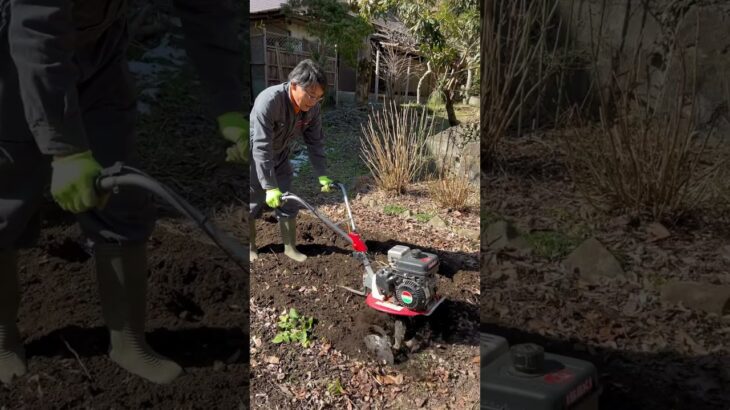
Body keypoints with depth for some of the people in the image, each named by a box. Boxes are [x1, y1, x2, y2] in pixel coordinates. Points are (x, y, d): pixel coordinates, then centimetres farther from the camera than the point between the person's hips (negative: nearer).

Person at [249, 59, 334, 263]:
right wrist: (270, 187, -40)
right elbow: (261, 147, -39)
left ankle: (290, 247, 21)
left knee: (288, 203, 6)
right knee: (253, 204, 6)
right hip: (254, 156, -5)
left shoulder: (312, 108, -19)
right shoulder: (268, 101, -38)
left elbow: (315, 142, -7)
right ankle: (250, 247, 26)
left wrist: (323, 175, -11)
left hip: (279, 157, 5)